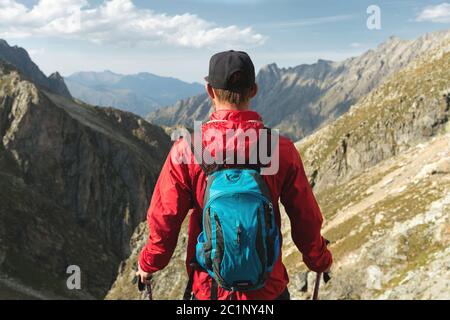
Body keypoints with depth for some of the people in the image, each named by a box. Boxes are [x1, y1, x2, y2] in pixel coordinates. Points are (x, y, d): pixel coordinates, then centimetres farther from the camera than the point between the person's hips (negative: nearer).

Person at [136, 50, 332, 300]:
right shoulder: (281, 149, -12)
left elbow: (164, 221, -8)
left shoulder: (187, 149, -15)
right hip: (269, 288, 1)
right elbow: (307, 220, -3)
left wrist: (148, 264, 12)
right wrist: (320, 261, 18)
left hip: (209, 288, 0)